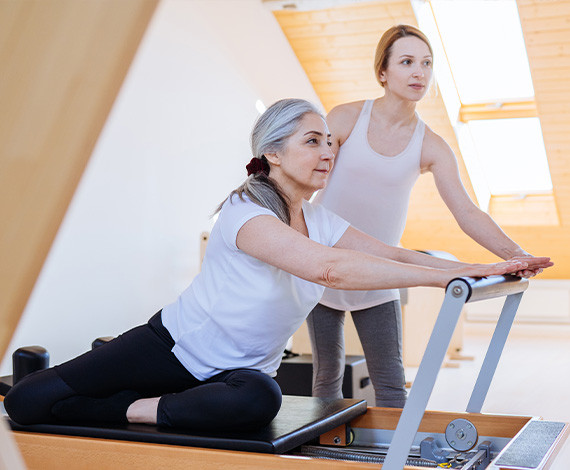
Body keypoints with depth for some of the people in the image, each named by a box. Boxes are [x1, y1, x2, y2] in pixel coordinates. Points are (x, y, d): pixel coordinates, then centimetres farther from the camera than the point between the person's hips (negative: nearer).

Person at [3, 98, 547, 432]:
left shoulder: (319, 220, 1)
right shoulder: (247, 213, -25)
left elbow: (397, 256, -5)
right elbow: (328, 267, -39)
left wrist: (480, 268, -21)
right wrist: (447, 274, -40)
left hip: (243, 367, 6)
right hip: (175, 343, -5)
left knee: (259, 400, -34)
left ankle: (152, 407, -10)